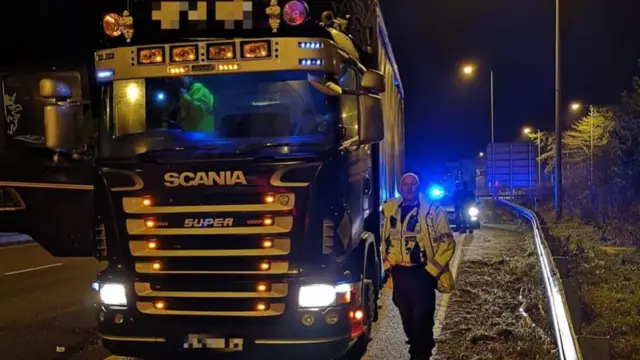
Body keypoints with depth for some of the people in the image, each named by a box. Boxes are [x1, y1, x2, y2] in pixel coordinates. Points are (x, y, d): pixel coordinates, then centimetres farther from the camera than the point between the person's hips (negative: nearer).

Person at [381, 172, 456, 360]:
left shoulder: (432, 210, -6)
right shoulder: (389, 209, 7)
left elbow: (447, 242, -7)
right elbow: (385, 239, 18)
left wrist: (431, 269, -10)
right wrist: (388, 264, 11)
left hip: (422, 272, -4)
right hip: (399, 272, 5)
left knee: (422, 316, -2)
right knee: (406, 316, 14)